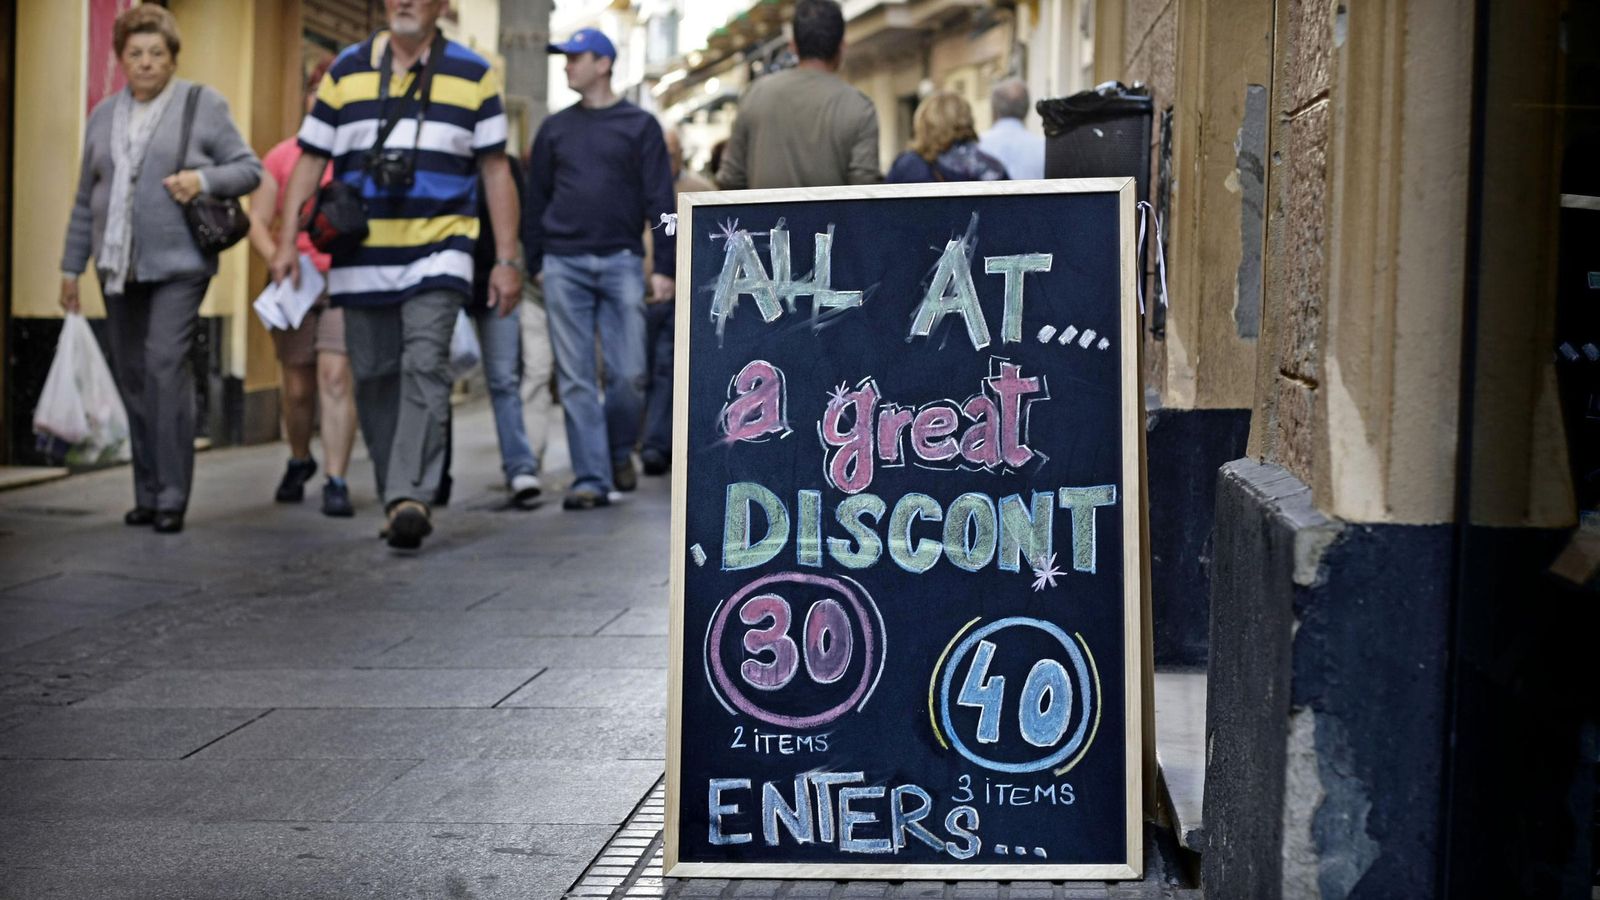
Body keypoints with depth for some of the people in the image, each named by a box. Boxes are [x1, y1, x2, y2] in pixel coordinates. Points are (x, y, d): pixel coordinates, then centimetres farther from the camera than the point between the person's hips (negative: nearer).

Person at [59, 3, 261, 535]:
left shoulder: (203, 105, 2)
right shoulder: (103, 116, 15)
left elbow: (249, 168, 3)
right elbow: (86, 199, 19)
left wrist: (203, 179, -15)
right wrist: (71, 266, 17)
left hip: (177, 263, -5)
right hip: (119, 267, 5)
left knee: (166, 366, -16)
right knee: (132, 377, 6)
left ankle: (172, 497, -12)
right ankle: (147, 494, 14)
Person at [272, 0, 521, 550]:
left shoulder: (472, 75, 3)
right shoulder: (347, 71, 8)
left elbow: (496, 170, 4)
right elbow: (310, 161, 10)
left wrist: (507, 260, -2)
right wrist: (287, 241, 0)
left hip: (437, 255, -3)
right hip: (361, 259, 3)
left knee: (425, 369, -17)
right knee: (374, 379, 6)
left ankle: (411, 496, -25)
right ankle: (396, 498, 17)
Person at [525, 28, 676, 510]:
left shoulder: (639, 125, 5)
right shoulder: (555, 128, 14)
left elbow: (659, 199, 2)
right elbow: (535, 198, 17)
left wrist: (664, 267, -5)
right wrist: (534, 263, 11)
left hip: (621, 262, -2)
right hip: (564, 265, 2)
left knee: (628, 374, -4)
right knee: (576, 379, -2)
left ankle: (620, 450, 22)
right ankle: (591, 478, 0)